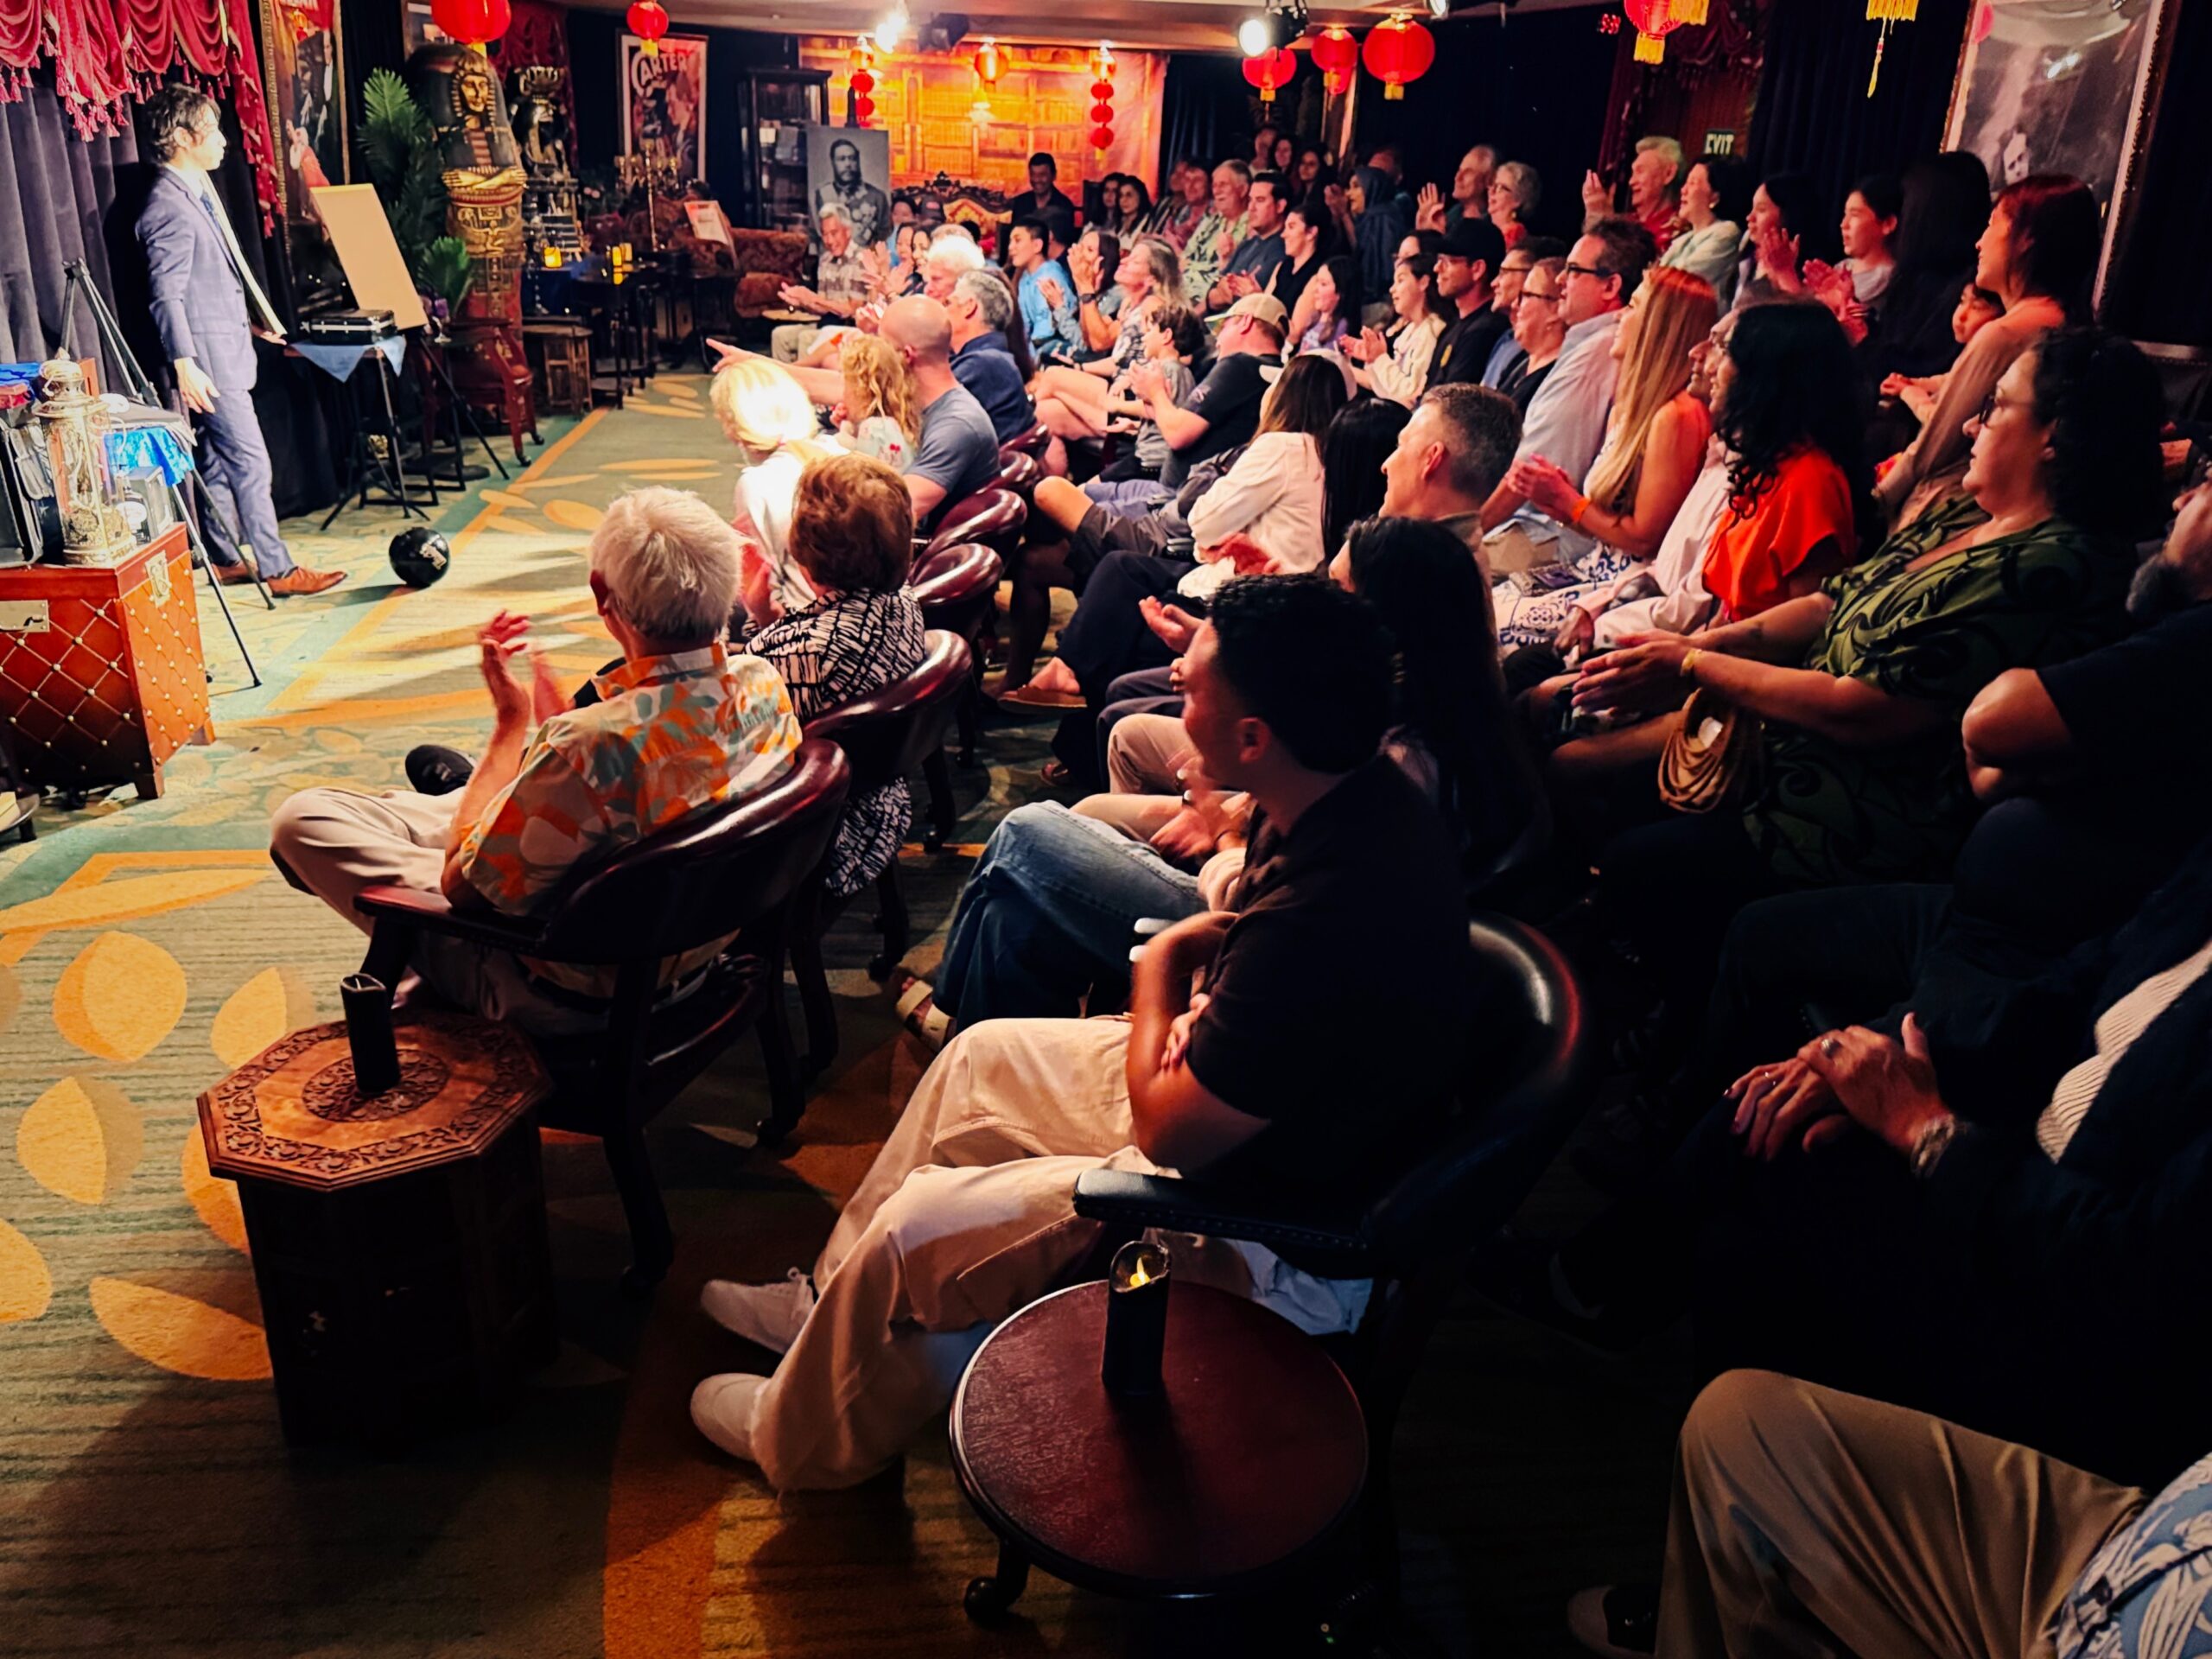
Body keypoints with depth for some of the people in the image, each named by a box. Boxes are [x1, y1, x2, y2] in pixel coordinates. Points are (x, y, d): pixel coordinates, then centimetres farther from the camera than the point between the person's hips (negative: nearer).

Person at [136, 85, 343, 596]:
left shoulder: (198, 192, 14)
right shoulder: (169, 207, -16)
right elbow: (167, 295, -20)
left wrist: (253, 319, 30)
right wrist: (184, 364, -27)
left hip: (228, 347, 10)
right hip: (208, 354, -10)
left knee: (221, 459, 15)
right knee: (251, 462, -8)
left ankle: (227, 558, 23)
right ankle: (278, 569, -5)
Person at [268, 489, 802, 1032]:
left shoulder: (589, 745, -38)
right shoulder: (765, 685, -17)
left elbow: (462, 885, -19)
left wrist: (511, 723, -10)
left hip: (576, 999, -7)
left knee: (301, 821, -3)